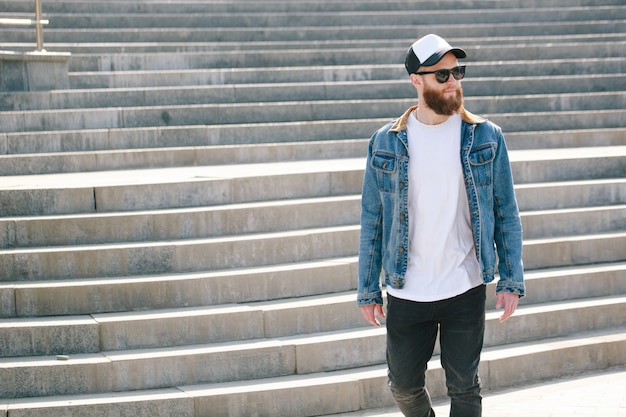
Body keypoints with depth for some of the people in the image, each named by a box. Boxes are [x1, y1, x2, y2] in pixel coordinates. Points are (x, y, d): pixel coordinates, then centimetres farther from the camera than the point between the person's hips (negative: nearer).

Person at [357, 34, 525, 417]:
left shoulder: (486, 137, -1)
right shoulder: (386, 144, -1)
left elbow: (507, 213, 2)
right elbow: (372, 221, 4)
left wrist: (512, 280, -3)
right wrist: (368, 289, 3)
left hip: (466, 291, -1)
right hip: (406, 294, 1)